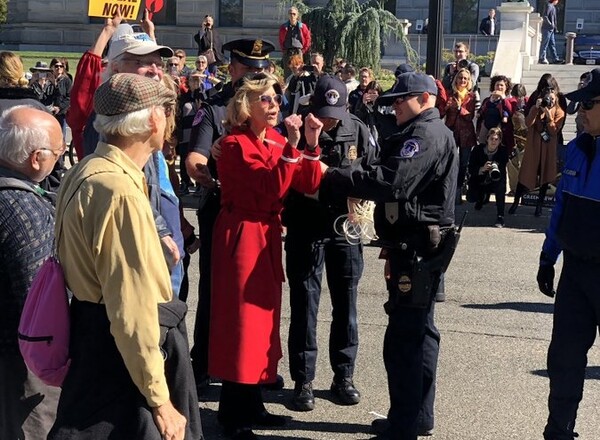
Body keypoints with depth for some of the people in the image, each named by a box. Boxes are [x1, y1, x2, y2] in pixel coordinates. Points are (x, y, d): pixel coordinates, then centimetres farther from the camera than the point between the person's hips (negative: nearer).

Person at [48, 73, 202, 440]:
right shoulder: (120, 192, -24)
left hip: (92, 334, 10)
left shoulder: (86, 172, 8)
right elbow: (133, 309, -27)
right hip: (118, 354, -10)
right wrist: (161, 402, -22)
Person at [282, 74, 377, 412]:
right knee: (304, 304, 3)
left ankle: (344, 376, 23)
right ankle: (303, 381, 14)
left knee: (346, 304, 10)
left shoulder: (359, 130, -4)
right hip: (306, 229, -1)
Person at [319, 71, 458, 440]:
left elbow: (392, 181, -27)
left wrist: (334, 177, -23)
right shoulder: (421, 133, 21)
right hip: (418, 247, 11)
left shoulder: (428, 134, -14)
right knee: (419, 332, 17)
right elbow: (395, 181, 15)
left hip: (417, 250, -11)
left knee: (403, 339, -8)